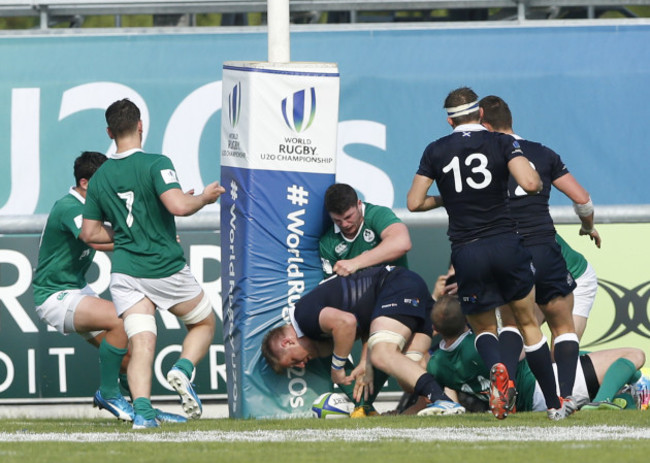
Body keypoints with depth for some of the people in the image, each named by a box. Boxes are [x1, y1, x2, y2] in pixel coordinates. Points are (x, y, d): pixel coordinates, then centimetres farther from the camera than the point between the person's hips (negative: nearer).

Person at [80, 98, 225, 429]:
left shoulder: (99, 177, 8)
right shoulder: (156, 164, -10)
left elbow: (89, 233, 13)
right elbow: (178, 205, -23)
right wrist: (205, 197, -3)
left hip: (125, 271, 3)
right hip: (165, 267, -3)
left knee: (141, 345, -3)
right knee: (204, 322, 19)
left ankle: (142, 410, -24)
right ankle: (183, 370, -8)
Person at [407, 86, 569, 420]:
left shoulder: (436, 151, 6)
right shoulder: (502, 143, 1)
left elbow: (414, 202, 6)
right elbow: (530, 184, -13)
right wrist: (538, 183, 10)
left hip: (466, 252, 0)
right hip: (505, 242, 0)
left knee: (483, 327, 17)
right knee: (528, 323, 15)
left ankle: (497, 368, -18)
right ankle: (554, 404, 14)